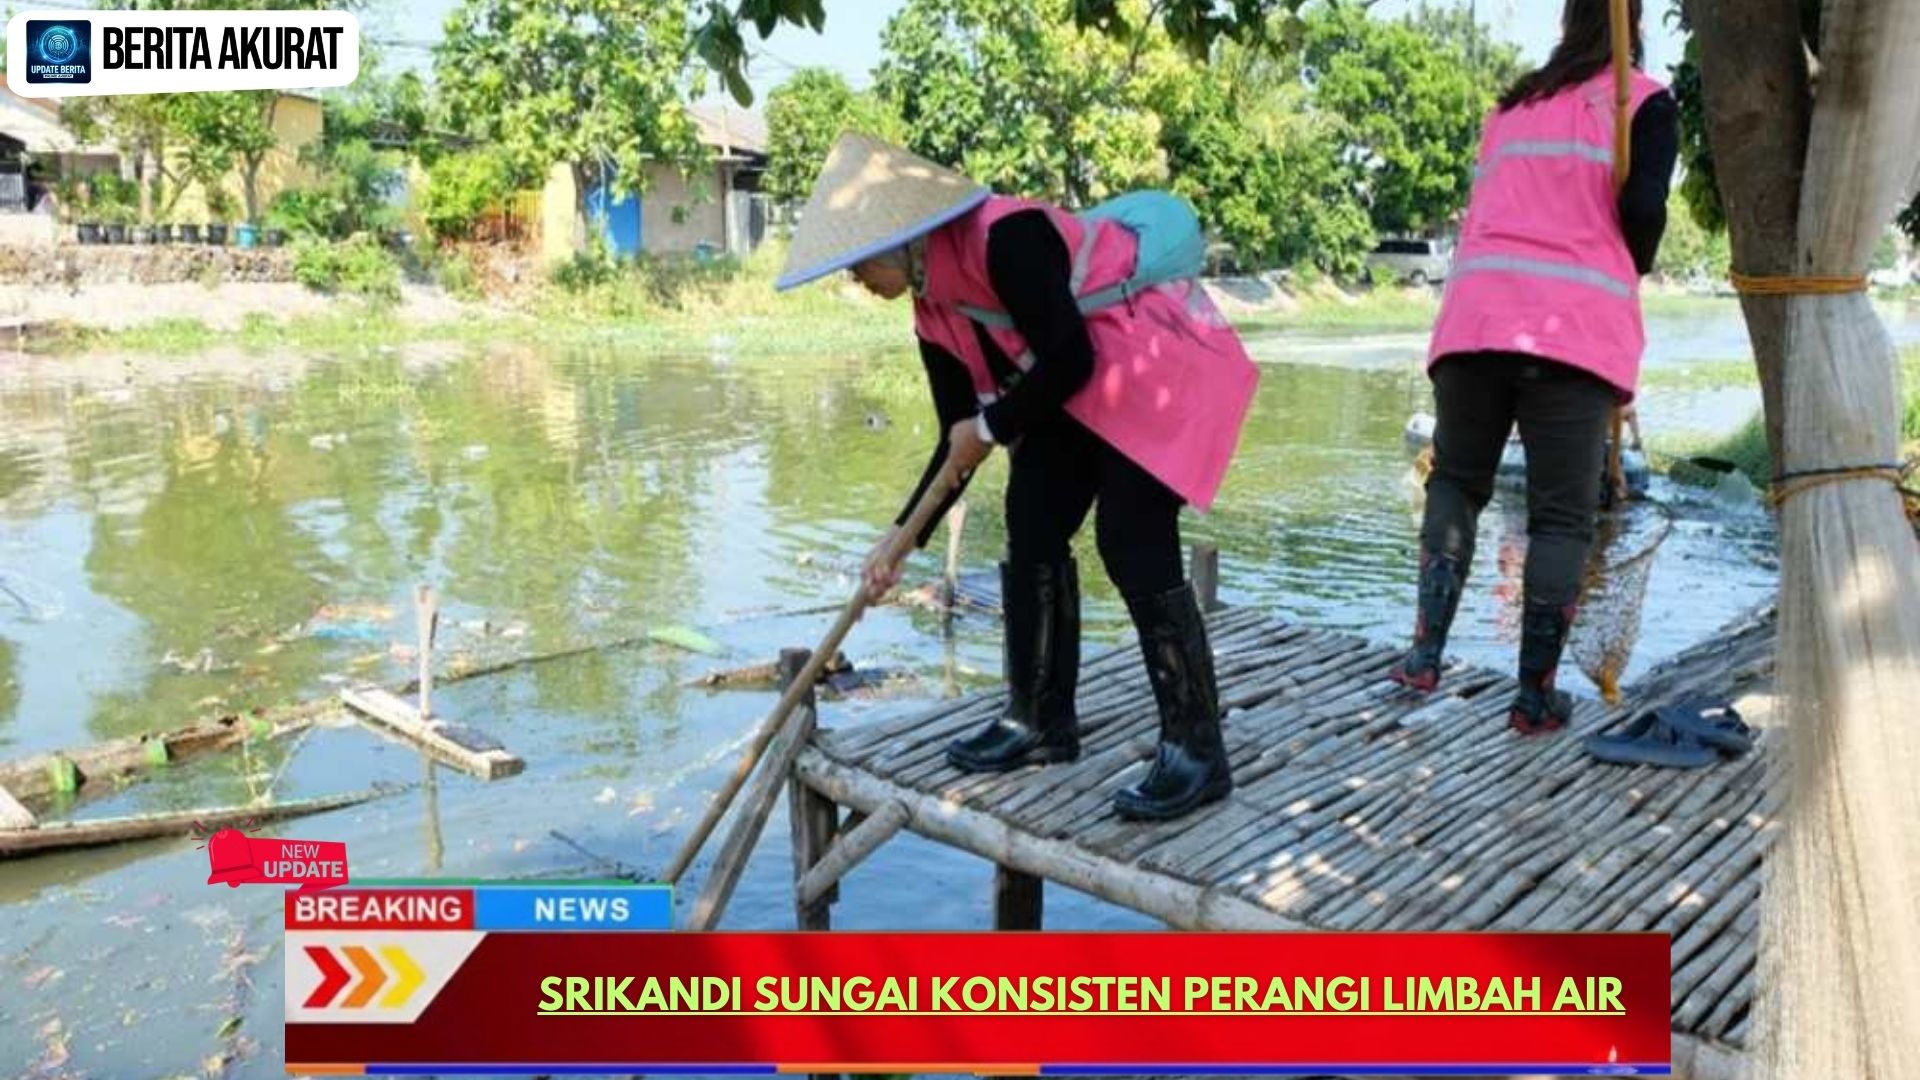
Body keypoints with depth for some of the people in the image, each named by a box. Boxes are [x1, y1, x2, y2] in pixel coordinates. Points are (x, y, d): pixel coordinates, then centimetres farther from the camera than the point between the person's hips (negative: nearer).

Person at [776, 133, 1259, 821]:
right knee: (1032, 530, 4)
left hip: (1162, 366, -9)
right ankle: (1041, 723, 16)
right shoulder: (935, 315, 4)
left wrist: (993, 428, -11)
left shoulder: (1005, 238, -24)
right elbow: (959, 439, 8)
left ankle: (1196, 752, -8)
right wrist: (903, 537, 3)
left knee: (1132, 543, -17)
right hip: (1078, 394, 10)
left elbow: (1069, 358, -25)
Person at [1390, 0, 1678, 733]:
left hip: (1475, 317, 4)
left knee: (1456, 480, 15)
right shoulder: (1644, 100, 10)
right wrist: (1629, 276, 15)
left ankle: (1426, 653, -1)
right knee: (1563, 514, 3)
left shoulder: (1512, 105, 26)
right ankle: (1536, 696, 5)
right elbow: (1642, 209, -3)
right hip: (1573, 328, -3)